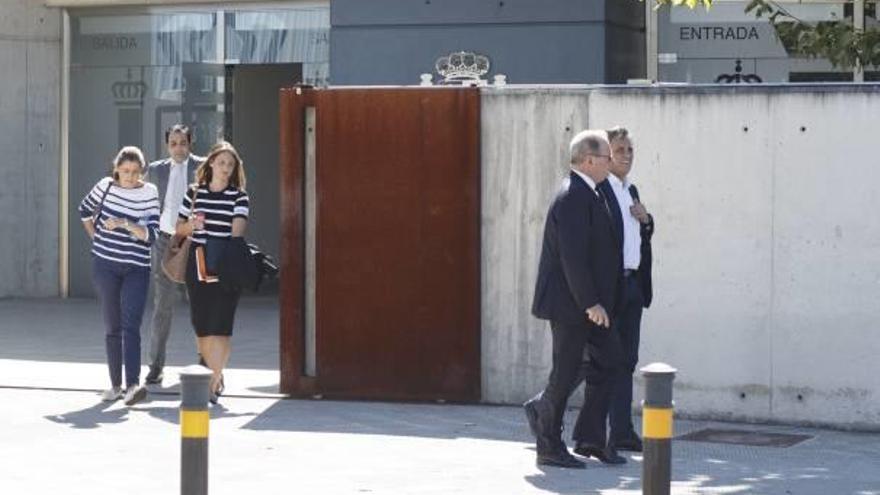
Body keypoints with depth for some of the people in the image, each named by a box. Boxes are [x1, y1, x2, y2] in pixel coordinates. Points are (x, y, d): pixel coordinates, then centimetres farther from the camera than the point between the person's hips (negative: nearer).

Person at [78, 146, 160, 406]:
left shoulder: (149, 194, -4)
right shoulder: (106, 186, 1)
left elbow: (151, 235, -12)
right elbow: (85, 211, 20)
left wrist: (125, 224, -25)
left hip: (136, 269, -2)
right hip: (105, 265, 2)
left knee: (131, 326, -15)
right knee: (112, 328, 7)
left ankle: (133, 385, -25)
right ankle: (116, 385, 13)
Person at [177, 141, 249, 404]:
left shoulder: (239, 197, 0)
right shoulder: (194, 193, 9)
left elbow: (237, 230, -13)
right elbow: (179, 227, 16)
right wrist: (192, 225, -6)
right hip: (197, 264, 4)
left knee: (219, 327, -11)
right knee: (201, 327, 8)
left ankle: (215, 382, -12)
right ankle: (214, 376, 23)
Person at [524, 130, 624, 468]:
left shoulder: (588, 194, 14)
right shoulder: (572, 197, -18)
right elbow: (572, 256, -23)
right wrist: (590, 302, -23)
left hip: (588, 301, 10)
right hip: (569, 301, -10)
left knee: (608, 361, 8)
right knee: (566, 371, -1)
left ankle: (590, 438, 14)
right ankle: (550, 447, 10)